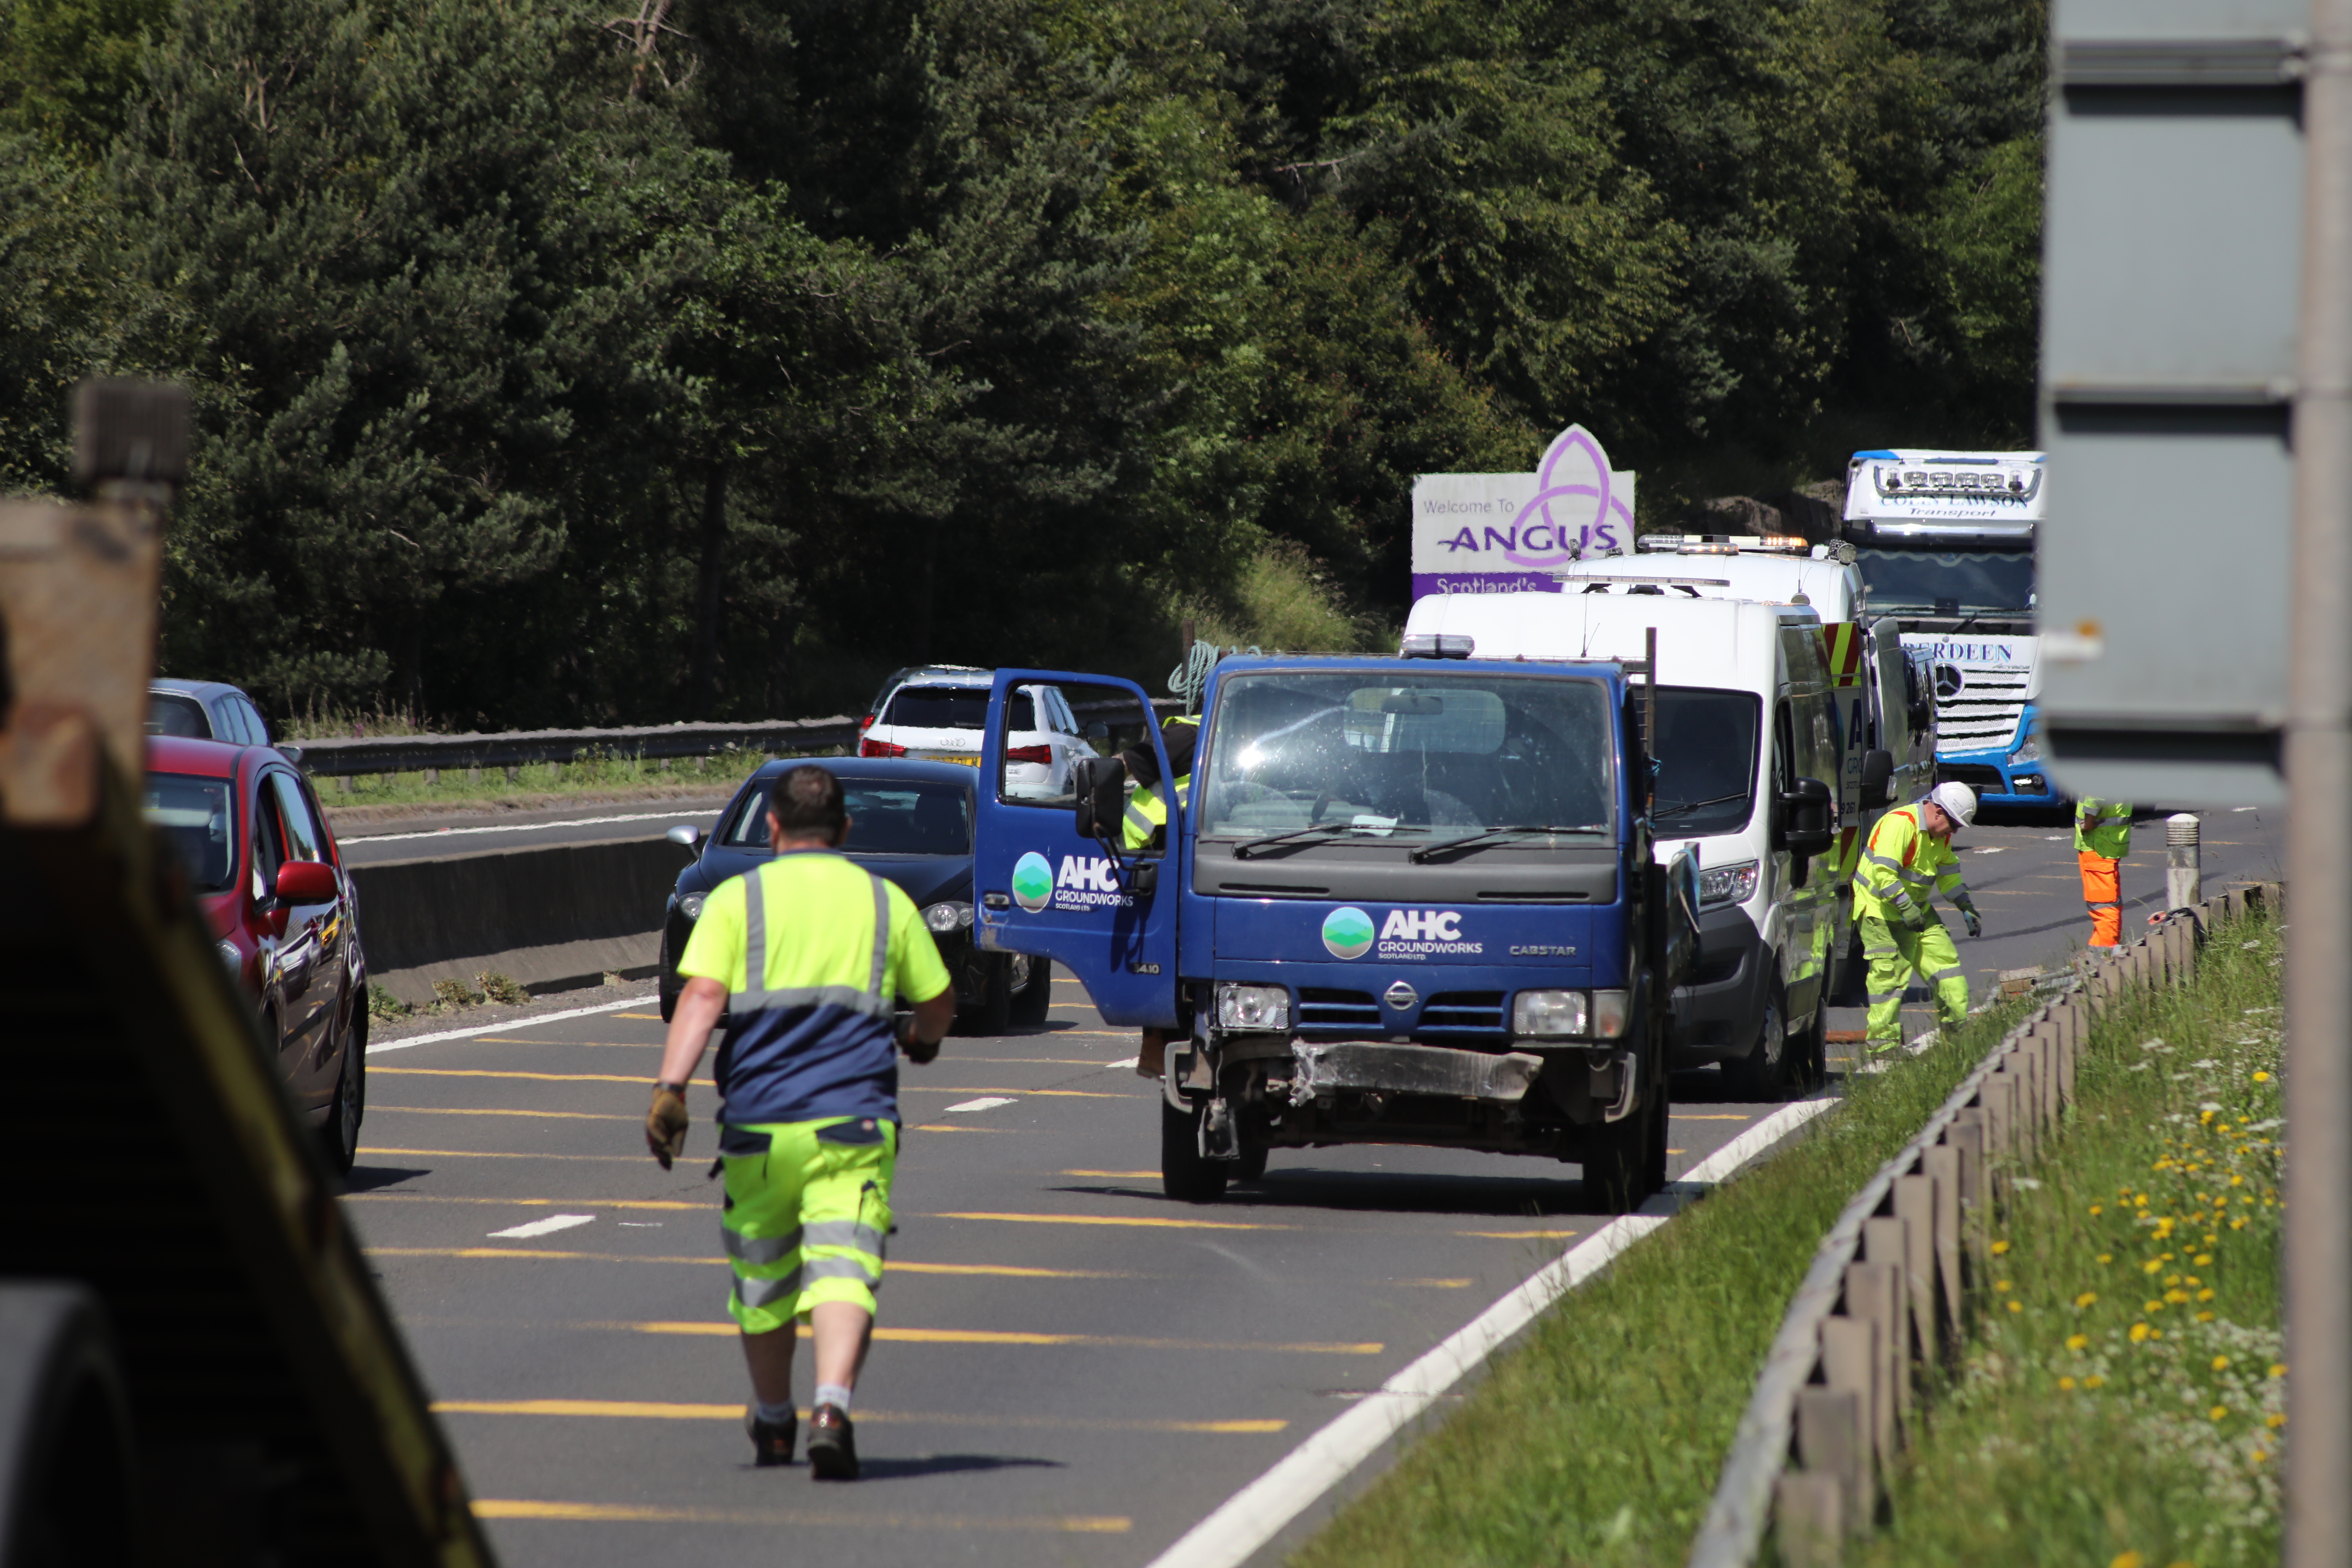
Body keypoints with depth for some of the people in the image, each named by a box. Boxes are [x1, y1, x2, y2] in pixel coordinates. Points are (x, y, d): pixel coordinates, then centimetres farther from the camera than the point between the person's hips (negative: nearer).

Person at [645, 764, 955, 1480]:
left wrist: (670, 1086, -16)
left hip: (759, 1124, 0)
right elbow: (938, 1002, 19)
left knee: (762, 1276, 17)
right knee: (843, 1268, -10)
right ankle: (831, 1406, -34)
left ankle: (772, 1423, 34)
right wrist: (921, 1039, 41)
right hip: (855, 1123, 0)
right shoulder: (885, 902, 10)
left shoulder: (737, 899, 4)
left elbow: (702, 996, -10)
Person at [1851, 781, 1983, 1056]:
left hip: (1914, 908, 9)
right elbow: (1884, 872, -32)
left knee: (1943, 957, 6)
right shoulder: (1900, 824, -24)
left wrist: (1967, 909, 17)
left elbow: (1948, 873, 22)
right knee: (1888, 973, -12)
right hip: (1880, 911, -9)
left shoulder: (1940, 834, 8)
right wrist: (1906, 908, -34)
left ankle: (1957, 1025, 15)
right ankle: (1883, 1042, -10)